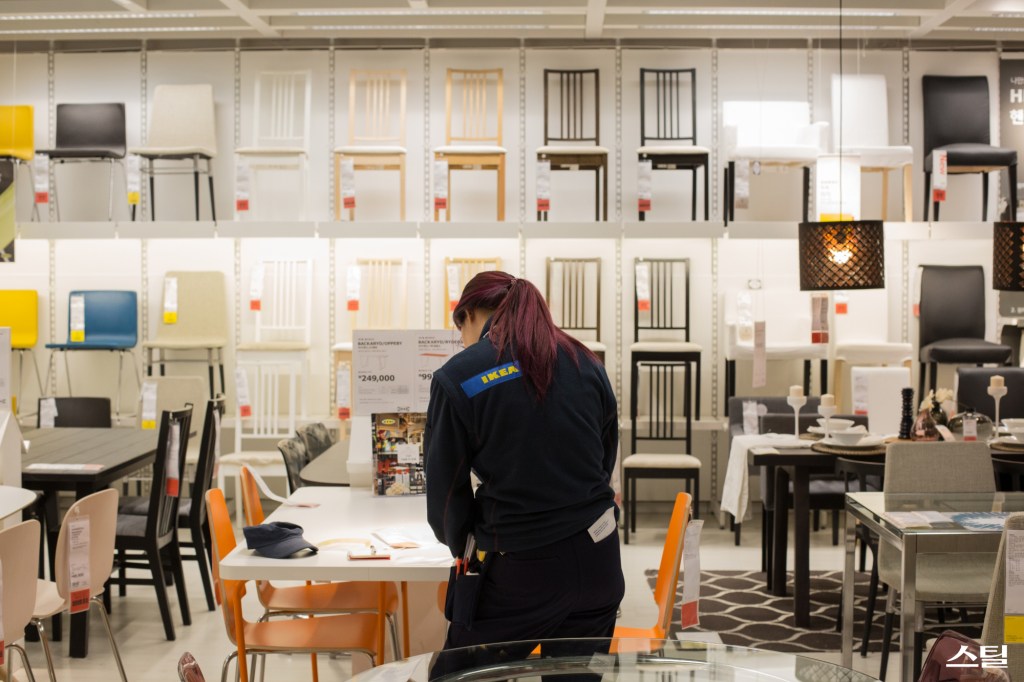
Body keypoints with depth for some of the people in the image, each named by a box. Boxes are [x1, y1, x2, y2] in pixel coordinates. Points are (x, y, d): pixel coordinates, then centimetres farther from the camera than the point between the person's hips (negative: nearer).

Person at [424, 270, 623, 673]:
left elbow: (446, 489, -2)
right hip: (597, 563, 5)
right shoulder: (586, 364, 6)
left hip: (517, 574, -5)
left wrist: (464, 547, 16)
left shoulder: (458, 378, -8)